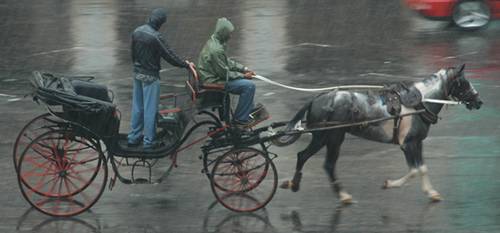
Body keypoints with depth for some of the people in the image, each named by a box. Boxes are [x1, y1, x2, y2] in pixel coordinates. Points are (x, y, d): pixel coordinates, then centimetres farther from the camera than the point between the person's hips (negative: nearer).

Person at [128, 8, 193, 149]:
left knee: (137, 106, 15)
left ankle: (133, 137, 21)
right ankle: (148, 141, 4)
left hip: (137, 73, 8)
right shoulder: (155, 37, -22)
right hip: (150, 76, -8)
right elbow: (169, 56, -17)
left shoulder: (137, 32, 1)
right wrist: (186, 65, -5)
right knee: (150, 109, 0)